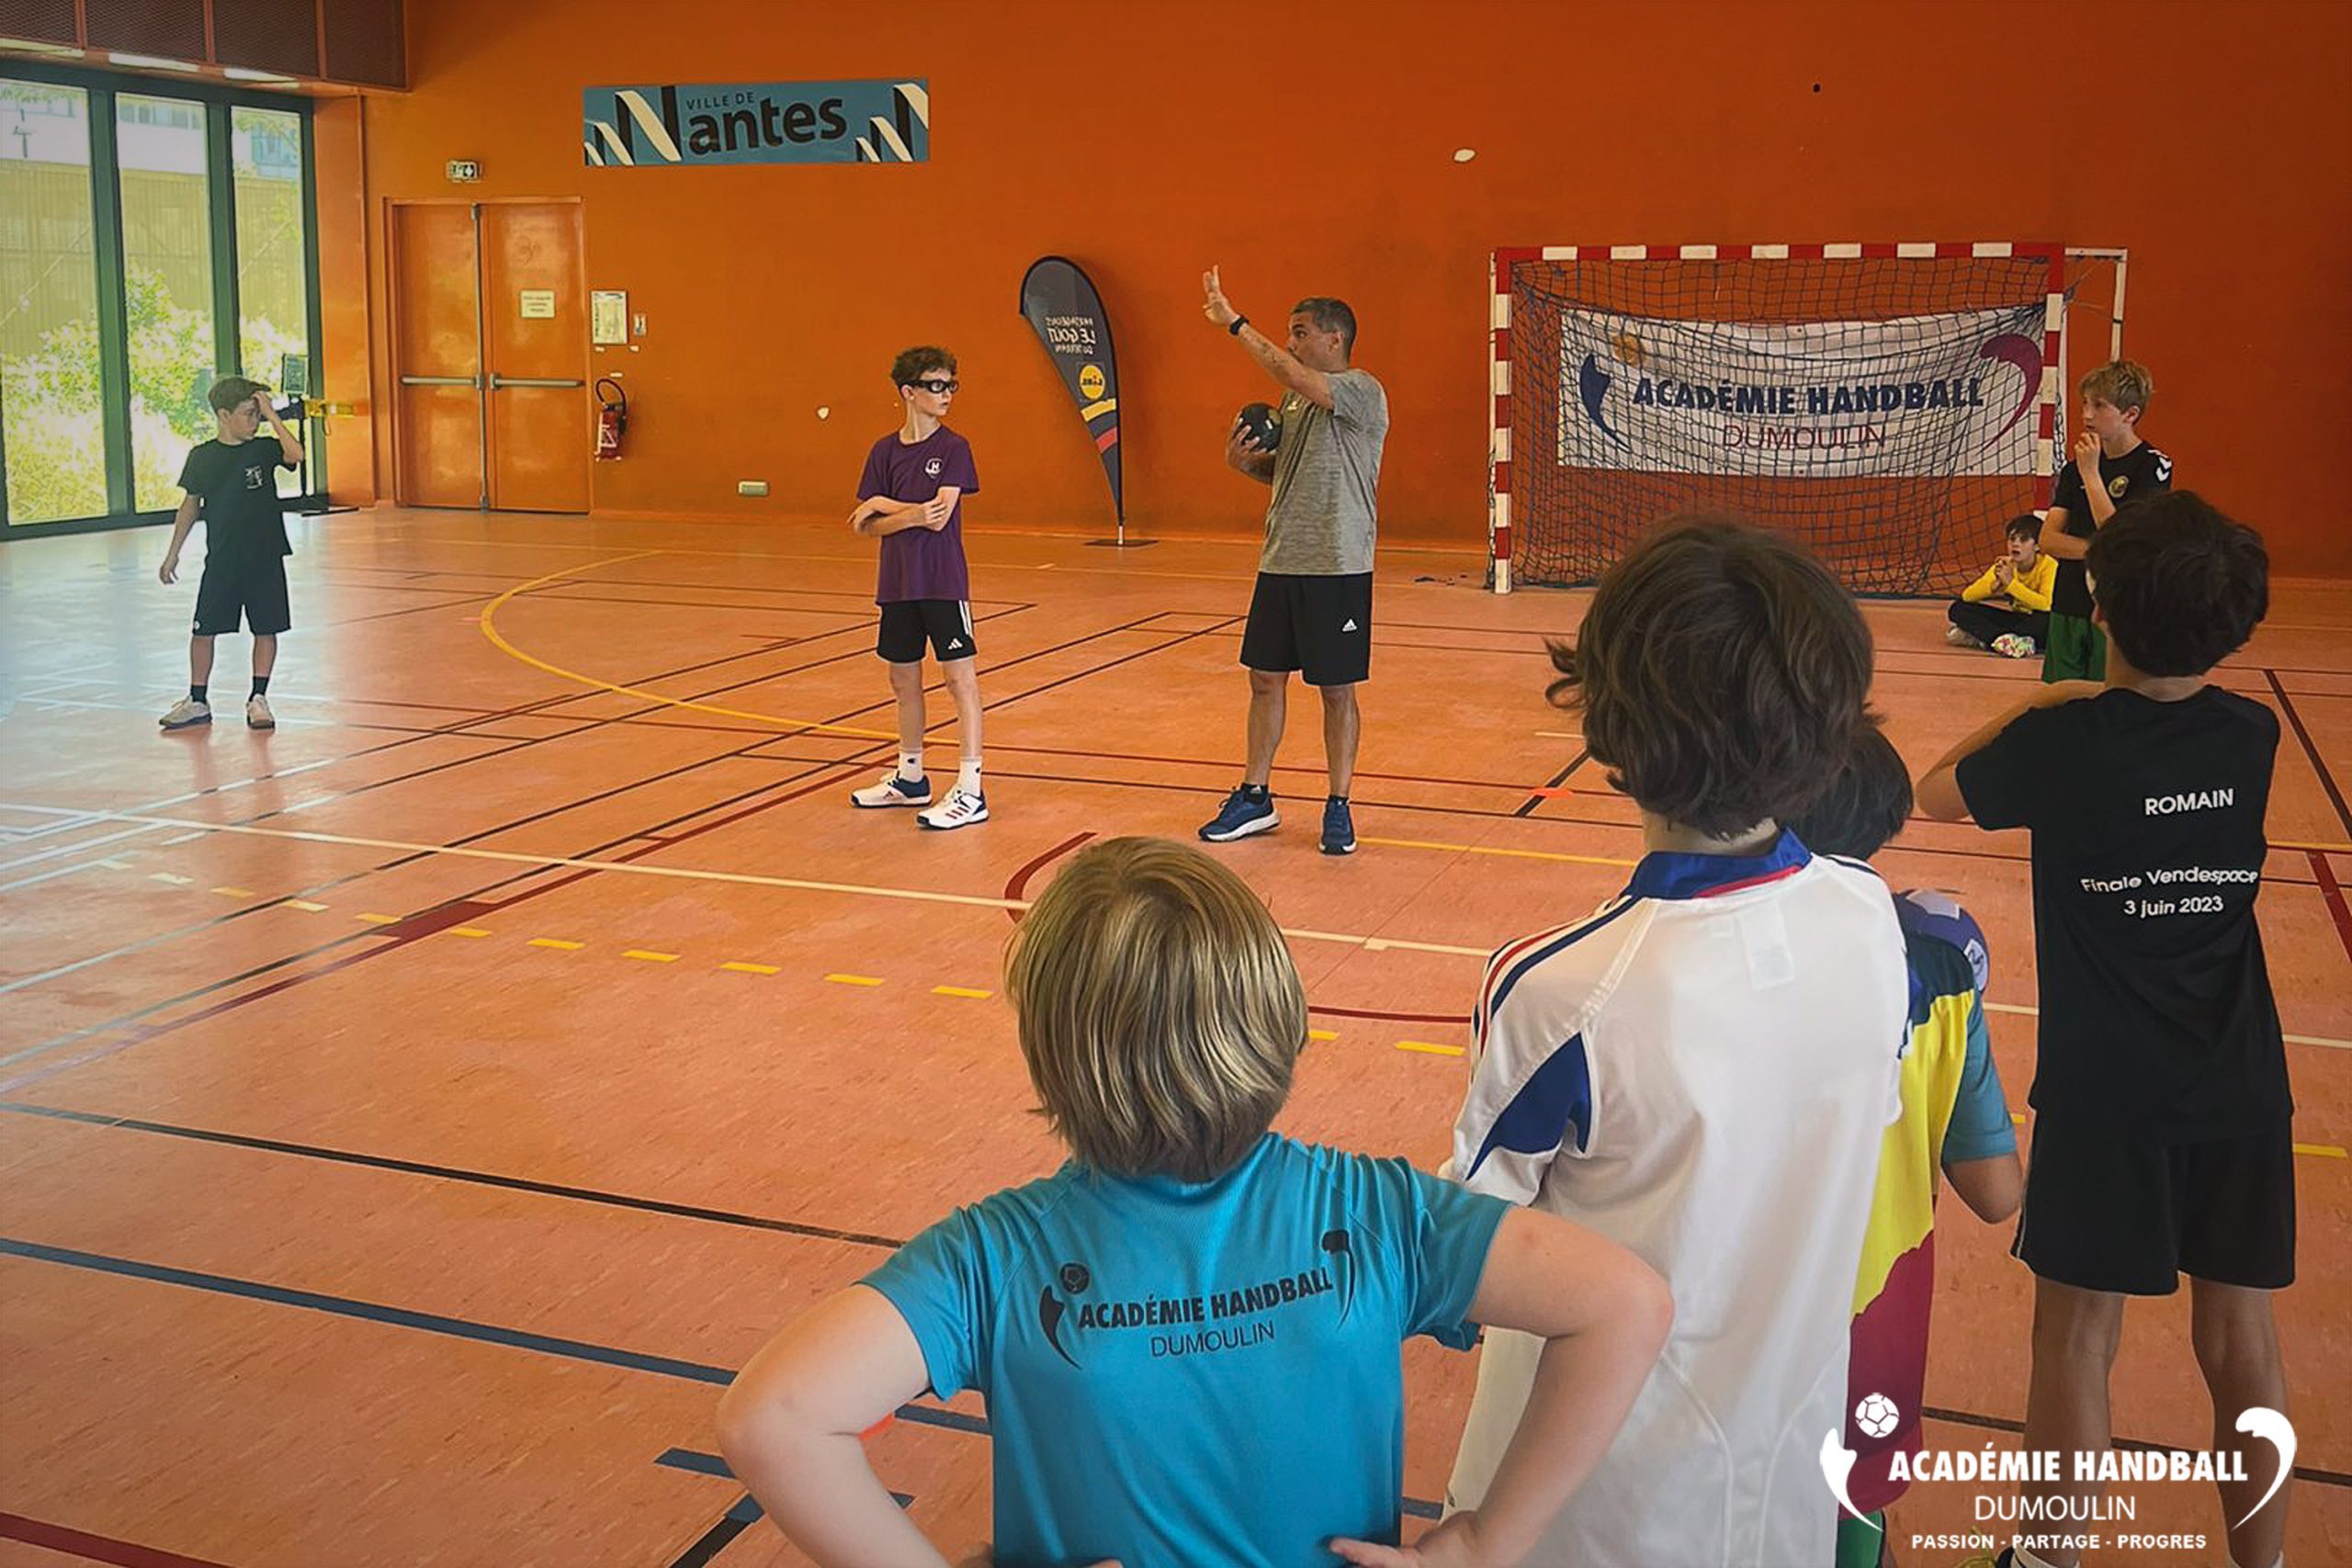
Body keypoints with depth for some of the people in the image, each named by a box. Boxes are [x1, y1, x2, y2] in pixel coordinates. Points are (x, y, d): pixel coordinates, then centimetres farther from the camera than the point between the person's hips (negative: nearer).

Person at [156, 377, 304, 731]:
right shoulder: (202, 457, 0)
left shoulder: (263, 449, -2)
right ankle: (198, 702, 16)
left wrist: (271, 414, -20)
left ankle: (258, 699, 16)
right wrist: (173, 553, 12)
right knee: (203, 630, 3)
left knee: (266, 630, 3)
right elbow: (190, 505, 10)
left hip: (265, 558, 0)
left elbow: (296, 455, -23)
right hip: (221, 560, 1)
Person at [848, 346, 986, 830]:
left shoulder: (953, 448, -6)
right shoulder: (885, 452, 4)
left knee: (960, 677, -5)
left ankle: (971, 791, -4)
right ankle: (910, 779, 30)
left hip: (944, 582, -5)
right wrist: (911, 515, -18)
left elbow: (939, 518, -17)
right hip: (897, 583, 5)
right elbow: (869, 526, -1)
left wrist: (881, 505, -8)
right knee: (904, 680, 15)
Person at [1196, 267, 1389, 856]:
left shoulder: (1362, 392, -12)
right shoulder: (1294, 398, 14)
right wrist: (1244, 460, 2)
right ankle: (1255, 797, 23)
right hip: (1281, 561, 8)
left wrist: (1234, 322, -25)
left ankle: (1339, 808, 14)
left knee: (1337, 690, 2)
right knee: (1265, 678, 11)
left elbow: (1293, 375, -29)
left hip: (1338, 568, -8)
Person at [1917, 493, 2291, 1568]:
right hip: (2240, 1089, 4)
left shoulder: (2064, 741, -14)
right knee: (2240, 1339, 13)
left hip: (2107, 1094, -4)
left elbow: (1939, 793, 4)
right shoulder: (2252, 736, -2)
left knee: (2076, 1340, 7)